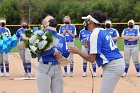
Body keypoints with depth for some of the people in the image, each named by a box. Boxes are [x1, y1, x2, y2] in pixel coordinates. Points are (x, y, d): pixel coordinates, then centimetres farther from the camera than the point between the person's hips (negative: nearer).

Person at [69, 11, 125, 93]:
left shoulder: (95, 34, -11)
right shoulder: (103, 31, 15)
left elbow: (91, 59, -13)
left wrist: (77, 51, -2)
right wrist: (90, 47, 17)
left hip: (112, 67, -10)